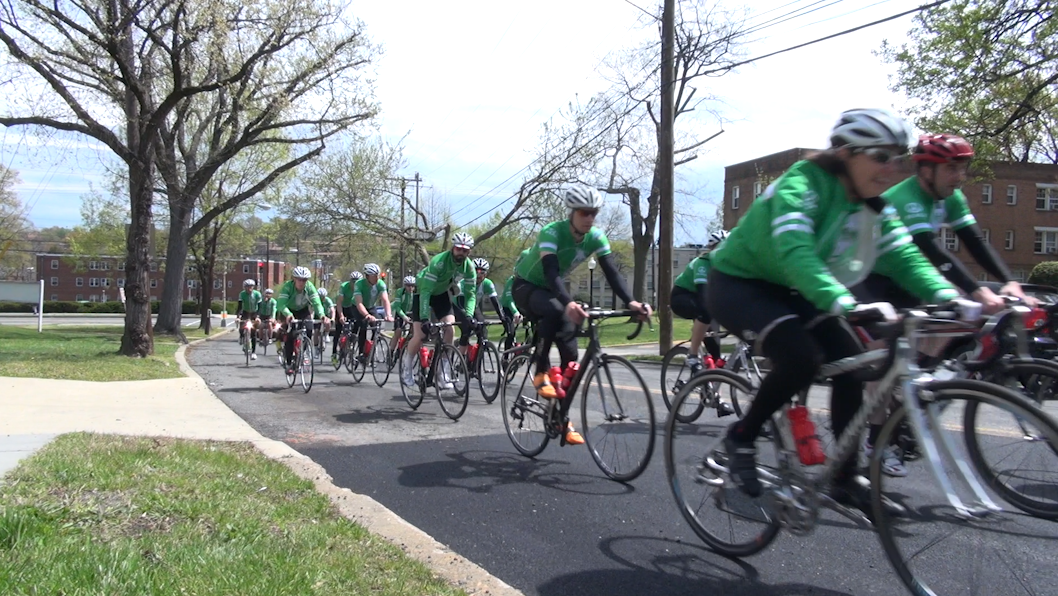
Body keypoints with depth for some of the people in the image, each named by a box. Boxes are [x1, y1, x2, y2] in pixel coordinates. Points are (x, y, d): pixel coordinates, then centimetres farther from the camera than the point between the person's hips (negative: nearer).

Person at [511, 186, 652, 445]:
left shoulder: (596, 237, -14)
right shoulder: (552, 232, -30)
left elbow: (611, 272, -22)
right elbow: (551, 272, -44)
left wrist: (630, 302, -40)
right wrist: (568, 304, -63)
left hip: (551, 290, 6)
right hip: (526, 287, -6)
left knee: (570, 354, -6)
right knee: (554, 312, -40)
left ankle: (563, 420, 4)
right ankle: (541, 374, -23)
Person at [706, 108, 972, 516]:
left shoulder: (874, 208, -2)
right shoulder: (802, 185, -26)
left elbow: (905, 257, -9)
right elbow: (795, 252, -41)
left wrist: (949, 298, -26)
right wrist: (845, 304, -55)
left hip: (790, 292, 7)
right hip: (737, 283, -7)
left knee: (851, 361, -9)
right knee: (800, 357, -30)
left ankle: (845, 477, 5)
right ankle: (741, 437, -6)